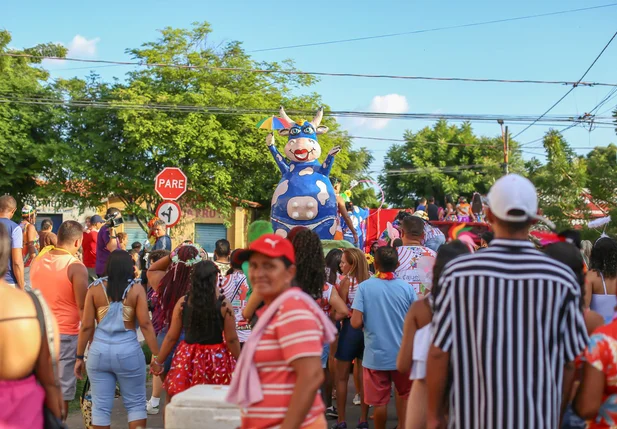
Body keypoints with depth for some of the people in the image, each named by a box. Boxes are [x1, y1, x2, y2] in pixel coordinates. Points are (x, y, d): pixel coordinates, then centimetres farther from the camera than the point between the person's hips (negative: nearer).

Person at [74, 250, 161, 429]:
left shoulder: (95, 288, 0)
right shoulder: (136, 289, -4)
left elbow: (86, 326, 0)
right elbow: (145, 324, -8)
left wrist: (79, 357, 8)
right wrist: (157, 355, -5)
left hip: (99, 352, 2)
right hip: (128, 352, -1)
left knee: (101, 406, 11)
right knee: (135, 404, 11)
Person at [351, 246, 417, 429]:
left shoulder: (364, 286, -10)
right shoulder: (406, 287, -5)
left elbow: (356, 323, -15)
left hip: (376, 355, -2)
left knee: (380, 401, 11)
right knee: (404, 393, 23)